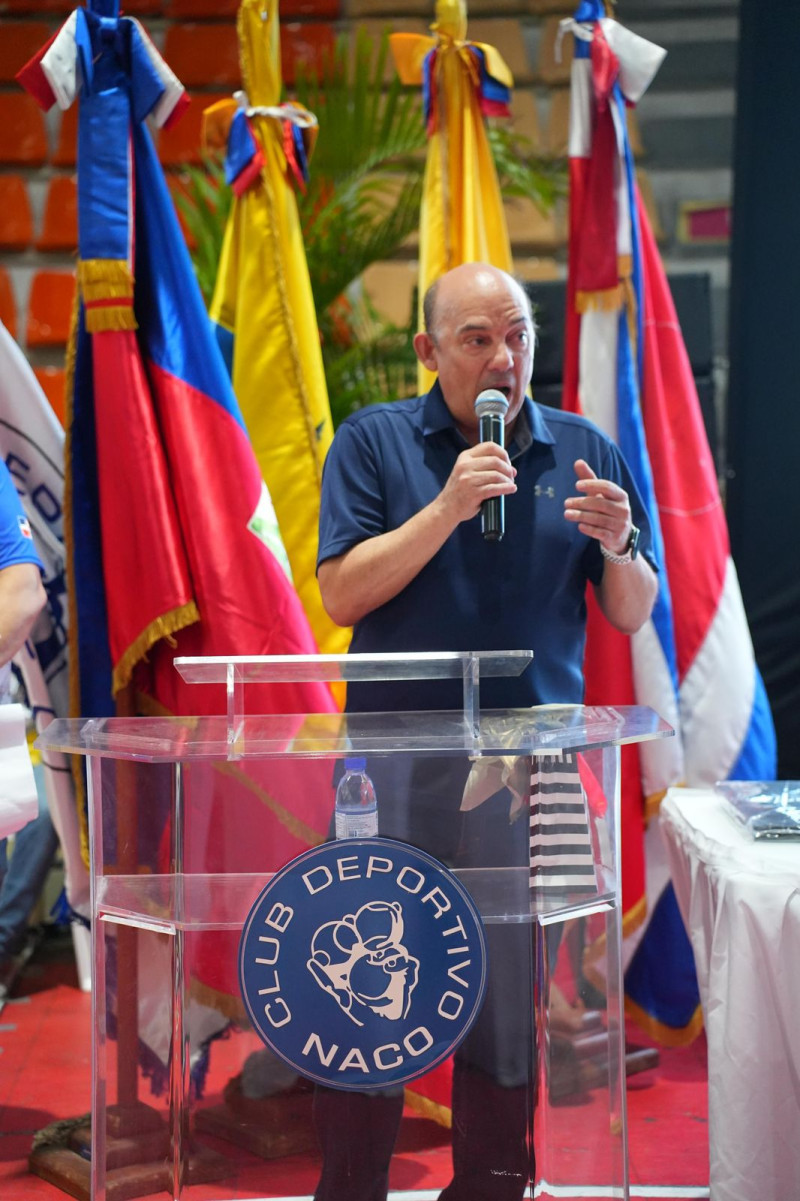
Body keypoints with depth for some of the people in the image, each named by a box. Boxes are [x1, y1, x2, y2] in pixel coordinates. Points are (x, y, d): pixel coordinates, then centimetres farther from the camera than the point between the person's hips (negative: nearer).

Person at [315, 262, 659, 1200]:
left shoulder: (584, 452, 7)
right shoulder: (374, 441, 2)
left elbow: (633, 615, 8)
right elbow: (341, 595, -7)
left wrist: (617, 546, -13)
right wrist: (447, 508, -16)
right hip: (397, 760, -1)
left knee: (511, 999, 7)